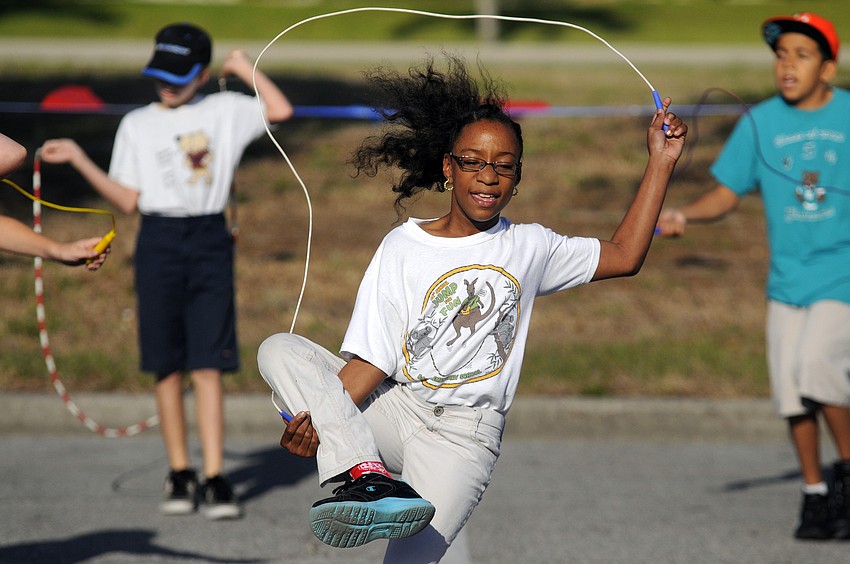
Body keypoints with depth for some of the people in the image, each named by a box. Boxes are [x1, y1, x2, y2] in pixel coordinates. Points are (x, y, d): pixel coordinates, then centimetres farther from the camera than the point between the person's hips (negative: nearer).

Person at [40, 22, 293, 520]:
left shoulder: (226, 111, 8)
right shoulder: (137, 125, 11)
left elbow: (281, 110, -8)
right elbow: (128, 200, 7)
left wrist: (244, 67, 2)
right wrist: (80, 160, -2)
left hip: (210, 241, -2)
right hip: (158, 241, 2)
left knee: (208, 365, -8)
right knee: (168, 367, 2)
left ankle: (215, 479, -10)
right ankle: (180, 474, 10)